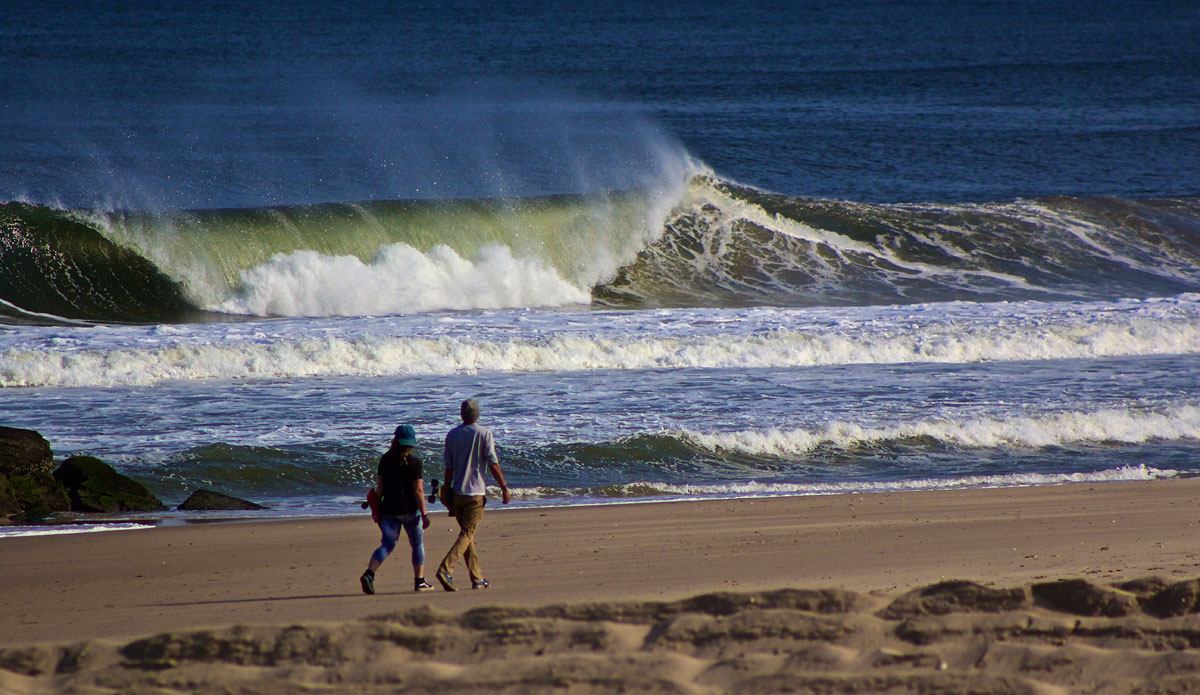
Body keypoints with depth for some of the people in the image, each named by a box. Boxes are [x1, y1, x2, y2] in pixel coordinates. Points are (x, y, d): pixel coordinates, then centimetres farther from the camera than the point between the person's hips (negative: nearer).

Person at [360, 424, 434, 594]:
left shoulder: (385, 460, 0)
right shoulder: (414, 463, -10)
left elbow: (380, 487, 2)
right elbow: (418, 491, -12)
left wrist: (376, 508, 11)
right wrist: (424, 514, -8)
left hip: (388, 509, 3)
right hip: (409, 510, -3)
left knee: (387, 545, 7)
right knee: (417, 545, 14)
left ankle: (369, 574, -16)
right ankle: (420, 581, 19)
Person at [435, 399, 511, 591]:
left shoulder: (452, 435, 6)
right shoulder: (484, 433, -7)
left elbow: (448, 468, 7)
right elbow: (493, 464, -10)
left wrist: (447, 494, 12)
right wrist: (504, 487, -2)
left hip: (457, 494, 5)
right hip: (475, 493, -5)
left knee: (467, 534, 14)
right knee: (467, 535, -6)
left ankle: (477, 578, 17)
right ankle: (446, 569, -25)